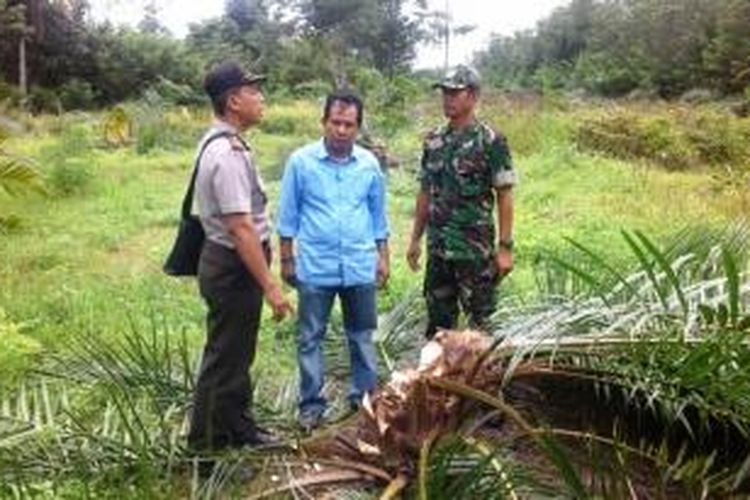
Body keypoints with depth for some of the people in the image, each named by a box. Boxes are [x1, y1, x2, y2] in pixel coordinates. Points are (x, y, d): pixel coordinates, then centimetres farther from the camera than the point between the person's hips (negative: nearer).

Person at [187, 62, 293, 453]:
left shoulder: (222, 144, 10)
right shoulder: (228, 153, -23)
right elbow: (241, 228, -27)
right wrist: (270, 286, -24)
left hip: (231, 263, 10)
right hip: (234, 267, -10)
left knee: (236, 354, 22)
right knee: (225, 359, 3)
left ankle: (239, 429, 39)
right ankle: (210, 445, 18)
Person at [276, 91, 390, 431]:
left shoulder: (369, 164, 1)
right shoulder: (301, 161, -6)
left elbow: (378, 215, 10)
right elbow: (288, 215, 0)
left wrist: (383, 257, 10)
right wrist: (286, 260, 0)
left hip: (360, 267, 2)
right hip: (314, 268, -2)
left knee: (362, 336, 13)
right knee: (310, 338, 7)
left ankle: (365, 397, 27)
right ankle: (311, 403, 19)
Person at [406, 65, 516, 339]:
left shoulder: (490, 141, -9)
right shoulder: (434, 140, 8)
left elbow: (504, 196, -9)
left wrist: (505, 247, -13)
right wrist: (416, 238, 13)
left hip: (476, 250, -5)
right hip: (438, 248, 6)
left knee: (480, 324, 4)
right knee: (438, 322, 15)